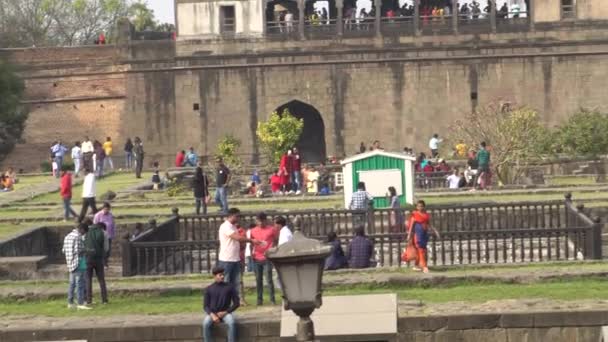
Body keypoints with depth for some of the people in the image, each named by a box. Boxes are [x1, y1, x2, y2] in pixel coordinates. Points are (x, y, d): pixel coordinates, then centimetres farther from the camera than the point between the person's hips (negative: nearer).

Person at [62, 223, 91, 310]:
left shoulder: (68, 236, 14)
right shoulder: (78, 237, -14)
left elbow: (64, 250, 16)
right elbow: (78, 251, -20)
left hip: (71, 264, 9)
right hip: (78, 263, -9)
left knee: (72, 284, 13)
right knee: (80, 284, -9)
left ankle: (70, 303, 16)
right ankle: (80, 304, -11)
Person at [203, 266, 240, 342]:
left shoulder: (230, 287, 2)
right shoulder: (209, 289, 3)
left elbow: (237, 303, 2)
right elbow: (205, 306, 3)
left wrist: (225, 312, -9)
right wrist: (212, 315, -16)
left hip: (225, 313, 0)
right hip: (212, 313, 0)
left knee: (232, 323, -33)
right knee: (206, 324, -32)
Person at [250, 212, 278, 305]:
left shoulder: (272, 229, -2)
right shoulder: (253, 231, 8)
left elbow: (276, 241, 4)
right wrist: (251, 252, 4)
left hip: (267, 258, -4)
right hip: (256, 258, 4)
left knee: (269, 279, -6)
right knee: (258, 280, 8)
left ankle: (272, 299, 0)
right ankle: (259, 299, 14)